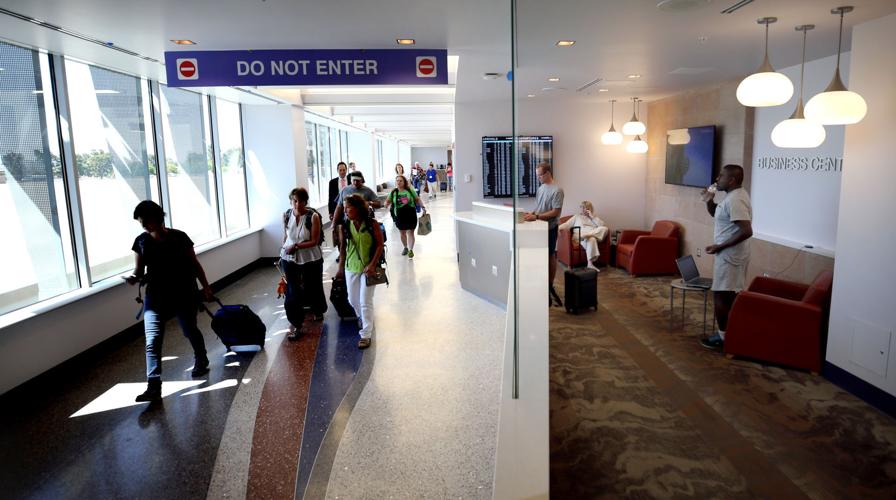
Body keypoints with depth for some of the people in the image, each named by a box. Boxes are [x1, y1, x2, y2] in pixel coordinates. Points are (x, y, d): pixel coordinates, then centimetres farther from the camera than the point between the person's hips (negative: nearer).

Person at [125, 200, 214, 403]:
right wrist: (134, 278, -16)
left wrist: (206, 288, 1)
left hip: (184, 295, -2)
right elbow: (139, 269, 7)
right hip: (155, 296, 2)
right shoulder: (141, 242, 1)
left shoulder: (179, 237, -7)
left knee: (190, 331, 15)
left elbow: (194, 265, 0)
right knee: (152, 341, -10)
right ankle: (154, 386, -12)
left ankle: (201, 361, 43)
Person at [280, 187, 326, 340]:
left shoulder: (313, 217, -16)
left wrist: (296, 246, -23)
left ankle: (318, 311, 47)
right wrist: (283, 251, 15)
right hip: (289, 259, 2)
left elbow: (314, 241, -16)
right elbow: (285, 237, 9)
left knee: (313, 288, 16)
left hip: (310, 259, -2)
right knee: (293, 292, -3)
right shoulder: (287, 215, -3)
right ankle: (296, 326, 6)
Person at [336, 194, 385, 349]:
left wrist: (372, 265, -17)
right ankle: (363, 317, 46)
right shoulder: (345, 226, -2)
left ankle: (366, 335, 5)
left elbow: (380, 245, -9)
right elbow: (342, 247, 6)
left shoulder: (372, 224, -12)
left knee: (365, 301, -4)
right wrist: (341, 267, 8)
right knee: (353, 300, 15)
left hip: (368, 268, -4)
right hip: (351, 267, 4)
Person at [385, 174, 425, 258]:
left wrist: (423, 207, -3)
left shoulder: (410, 190, -1)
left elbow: (417, 199, 6)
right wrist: (387, 204, -17)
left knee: (410, 232, -2)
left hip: (411, 214, -2)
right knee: (402, 233, 13)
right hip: (399, 216, 2)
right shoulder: (393, 192, 2)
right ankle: (405, 247, 32)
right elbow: (388, 201, 6)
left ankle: (410, 250, -1)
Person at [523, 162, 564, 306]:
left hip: (550, 229, -7)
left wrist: (536, 217, -26)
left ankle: (550, 285, 14)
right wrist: (531, 213, -2)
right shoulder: (541, 188, 10)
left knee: (550, 256, 3)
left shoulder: (557, 190, -15)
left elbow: (555, 212, -20)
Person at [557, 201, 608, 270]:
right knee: (591, 239, -40)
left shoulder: (594, 217, 30)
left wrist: (592, 217, 8)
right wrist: (557, 228, -6)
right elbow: (567, 224, 13)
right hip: (581, 236, -2)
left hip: (595, 234, 3)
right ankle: (590, 263, -49)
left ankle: (585, 235, -46)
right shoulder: (577, 216, 27)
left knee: (605, 228, -30)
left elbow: (602, 225, 12)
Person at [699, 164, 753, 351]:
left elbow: (747, 231, -29)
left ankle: (723, 337, 7)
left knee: (720, 295, -2)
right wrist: (709, 201, 4)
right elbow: (717, 214, 25)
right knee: (731, 294, 17)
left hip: (729, 256, -10)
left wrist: (720, 246, -24)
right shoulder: (735, 195, 10)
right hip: (733, 255, 10)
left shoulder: (735, 200, -23)